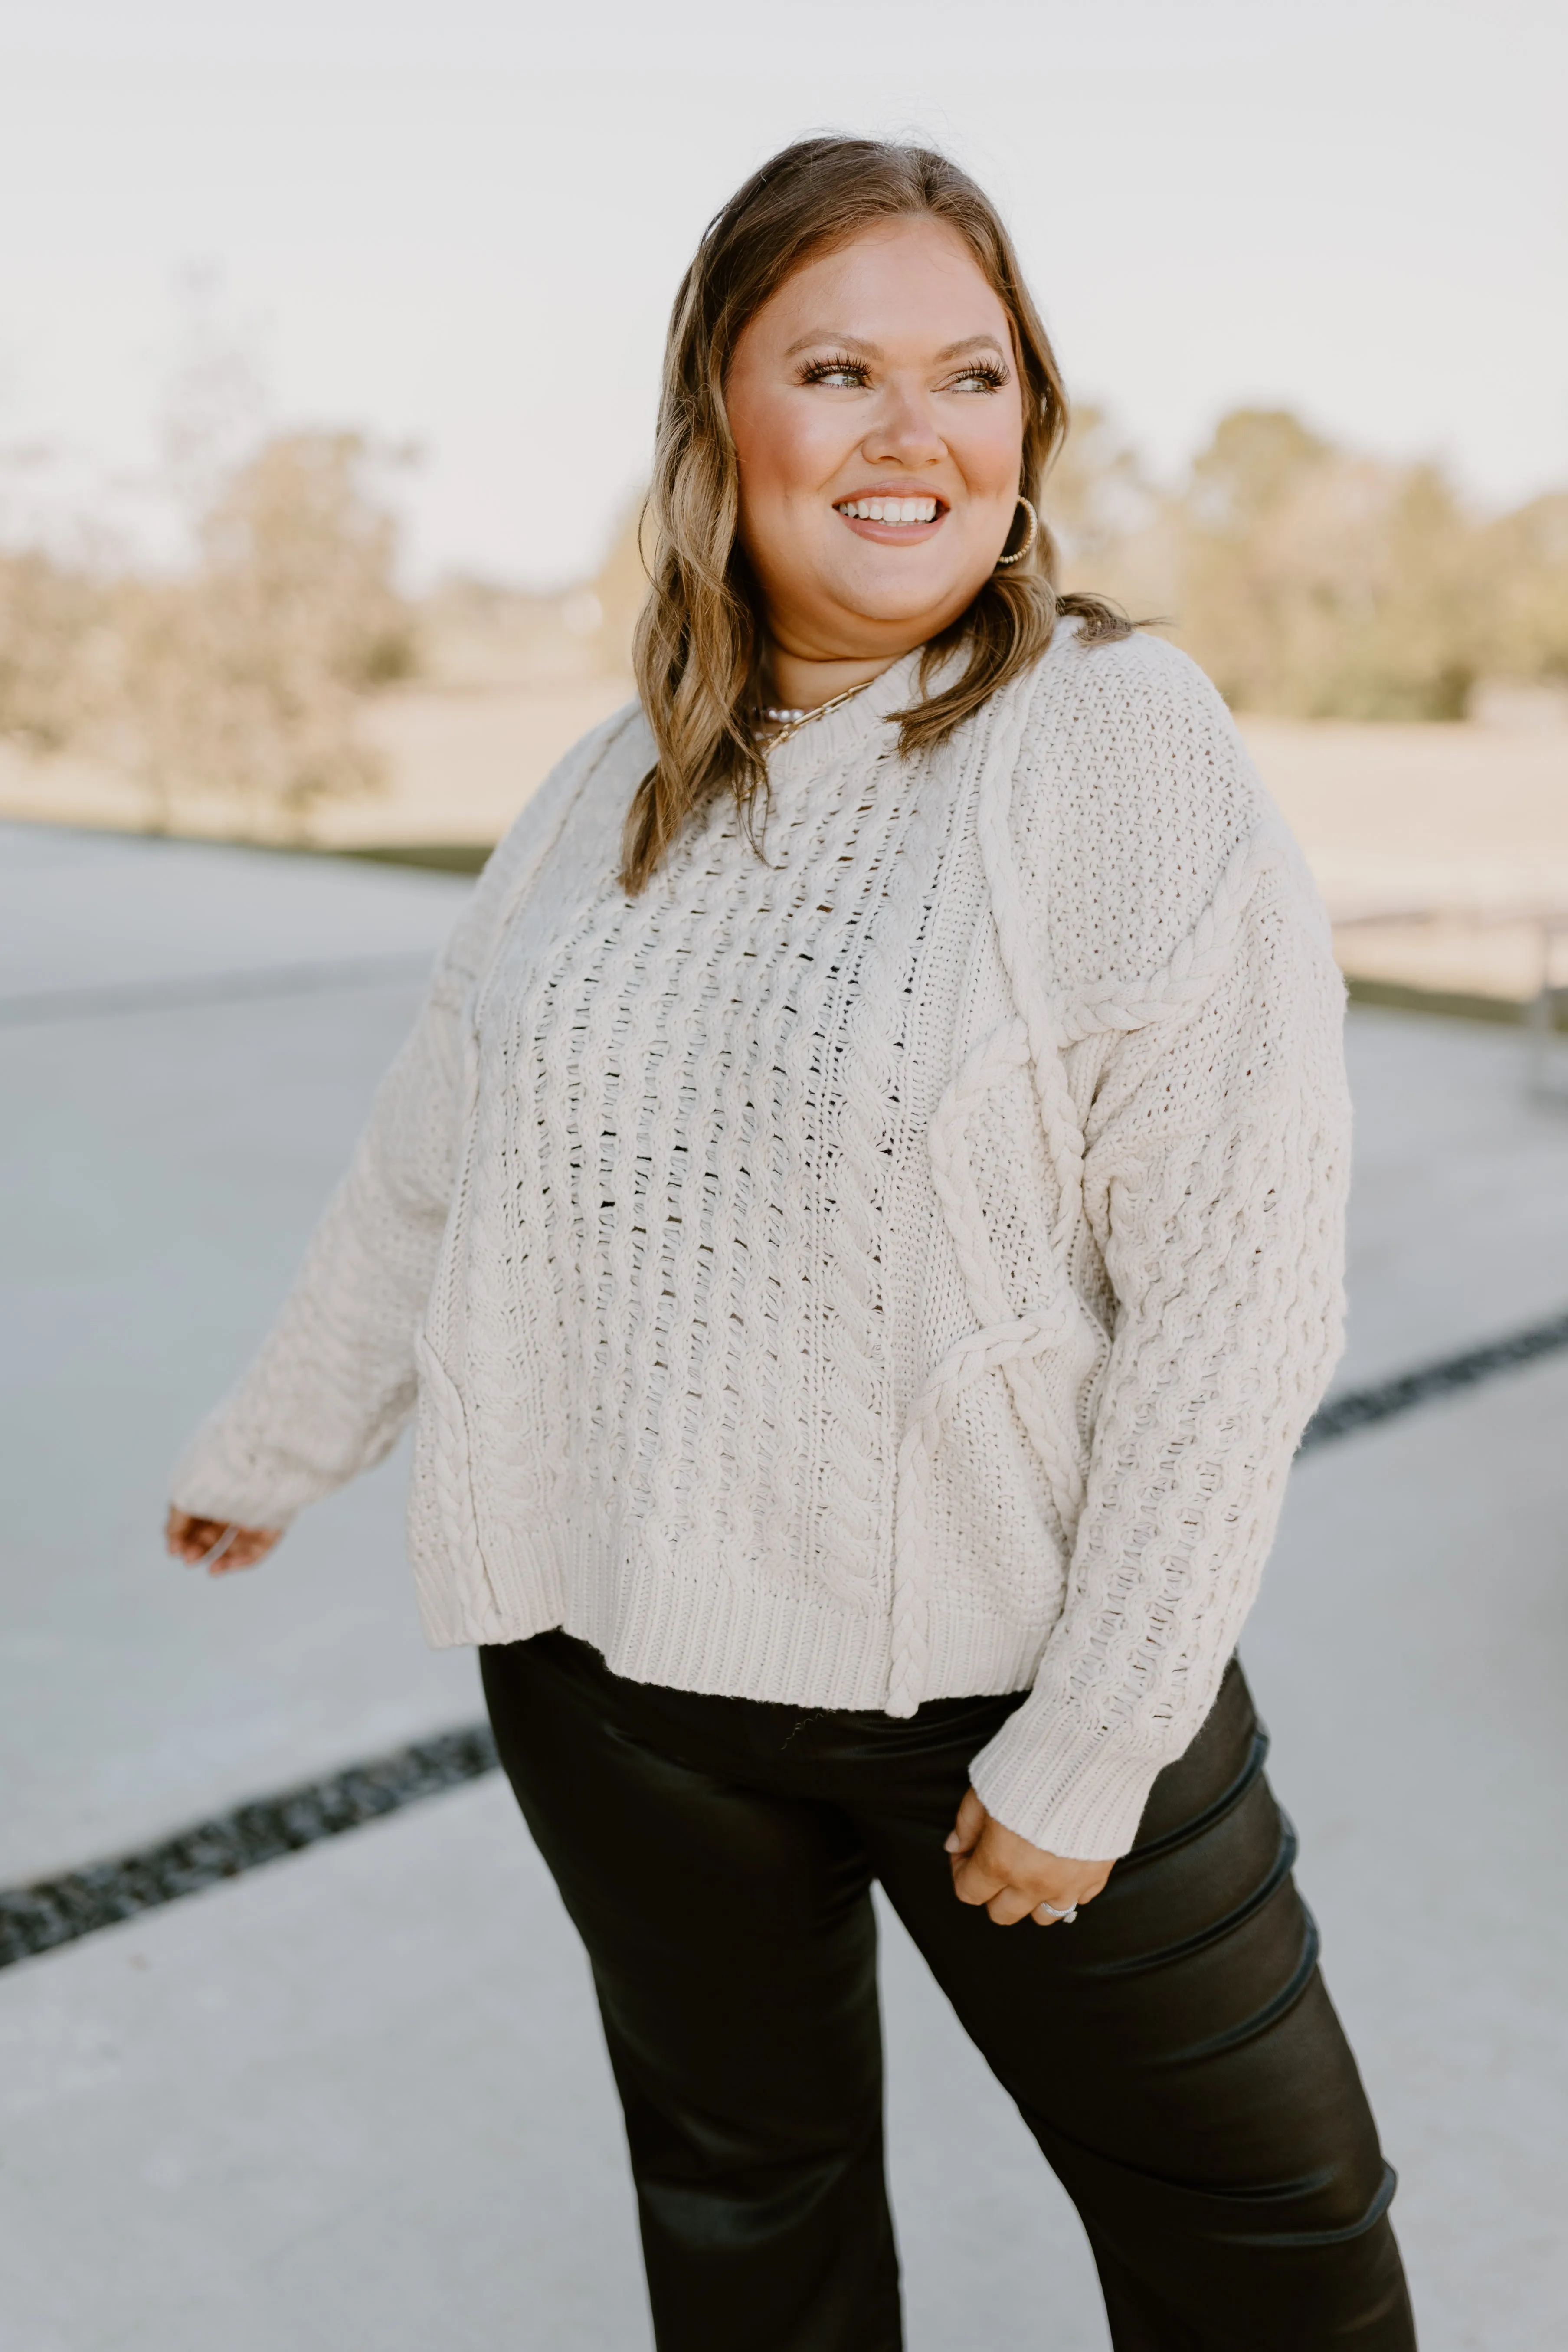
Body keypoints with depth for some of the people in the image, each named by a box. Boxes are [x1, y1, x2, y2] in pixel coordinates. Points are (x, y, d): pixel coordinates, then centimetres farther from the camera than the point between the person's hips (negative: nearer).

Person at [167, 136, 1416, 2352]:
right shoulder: (620, 787, 3)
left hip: (1011, 1656, -3)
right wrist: (270, 1453, 23)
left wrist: (1090, 1744, -14)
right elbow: (433, 1166, 14)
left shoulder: (1126, 742, -12)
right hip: (619, 1661, 4)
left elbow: (1235, 1294, -15)